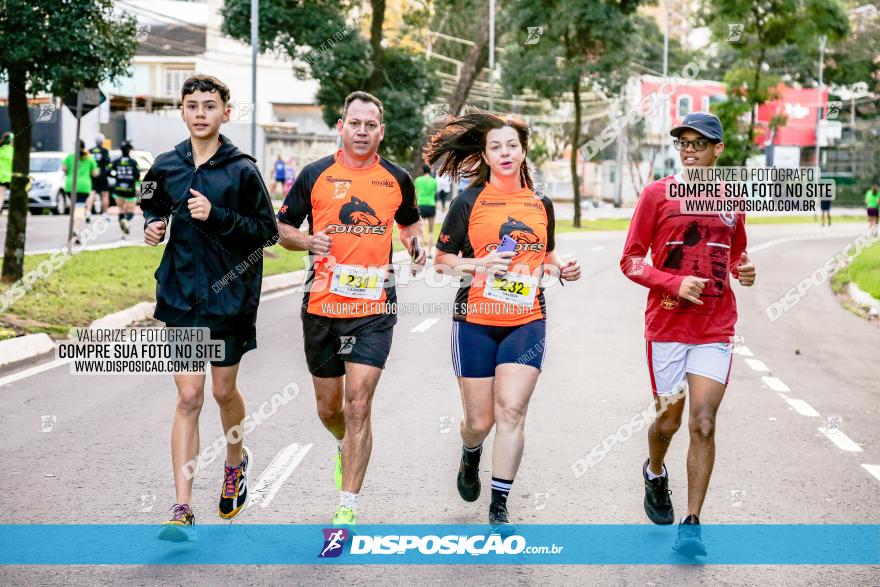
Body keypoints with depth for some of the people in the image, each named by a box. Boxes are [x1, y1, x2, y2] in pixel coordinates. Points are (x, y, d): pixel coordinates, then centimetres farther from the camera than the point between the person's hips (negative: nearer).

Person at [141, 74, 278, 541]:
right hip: (180, 299, 2)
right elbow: (153, 210, 21)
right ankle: (183, 509, -5)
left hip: (230, 298, -1)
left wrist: (217, 216, -18)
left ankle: (236, 461, 43)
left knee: (224, 390, 11)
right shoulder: (166, 167, 4)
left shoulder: (242, 170, -6)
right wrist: (152, 227, -1)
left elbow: (267, 231, -6)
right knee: (189, 397, -4)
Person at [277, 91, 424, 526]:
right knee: (328, 407, 13)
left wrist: (415, 245, 1)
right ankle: (345, 448, 49)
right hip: (321, 306, 1)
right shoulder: (315, 174, 1)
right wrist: (308, 241, -13)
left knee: (358, 406, -11)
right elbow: (283, 228, 8)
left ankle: (347, 508, -5)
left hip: (374, 309, -1)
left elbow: (409, 222, 23)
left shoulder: (397, 179, 4)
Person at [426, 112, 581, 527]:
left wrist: (562, 268, 2)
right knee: (480, 421, 3)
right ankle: (470, 457, 41)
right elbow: (441, 260, 0)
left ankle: (499, 508, -4)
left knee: (511, 410, -13)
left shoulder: (541, 205, 10)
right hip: (476, 322, -2)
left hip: (526, 322, 2)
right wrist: (479, 265, -18)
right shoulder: (469, 201, -1)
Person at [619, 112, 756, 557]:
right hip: (667, 325, -1)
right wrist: (676, 283, -17)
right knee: (669, 421, 8)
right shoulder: (656, 194, -2)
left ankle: (691, 524, -3)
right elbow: (631, 260, -2)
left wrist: (743, 270, 1)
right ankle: (655, 473, 43)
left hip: (715, 329, 1)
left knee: (703, 424, -8)